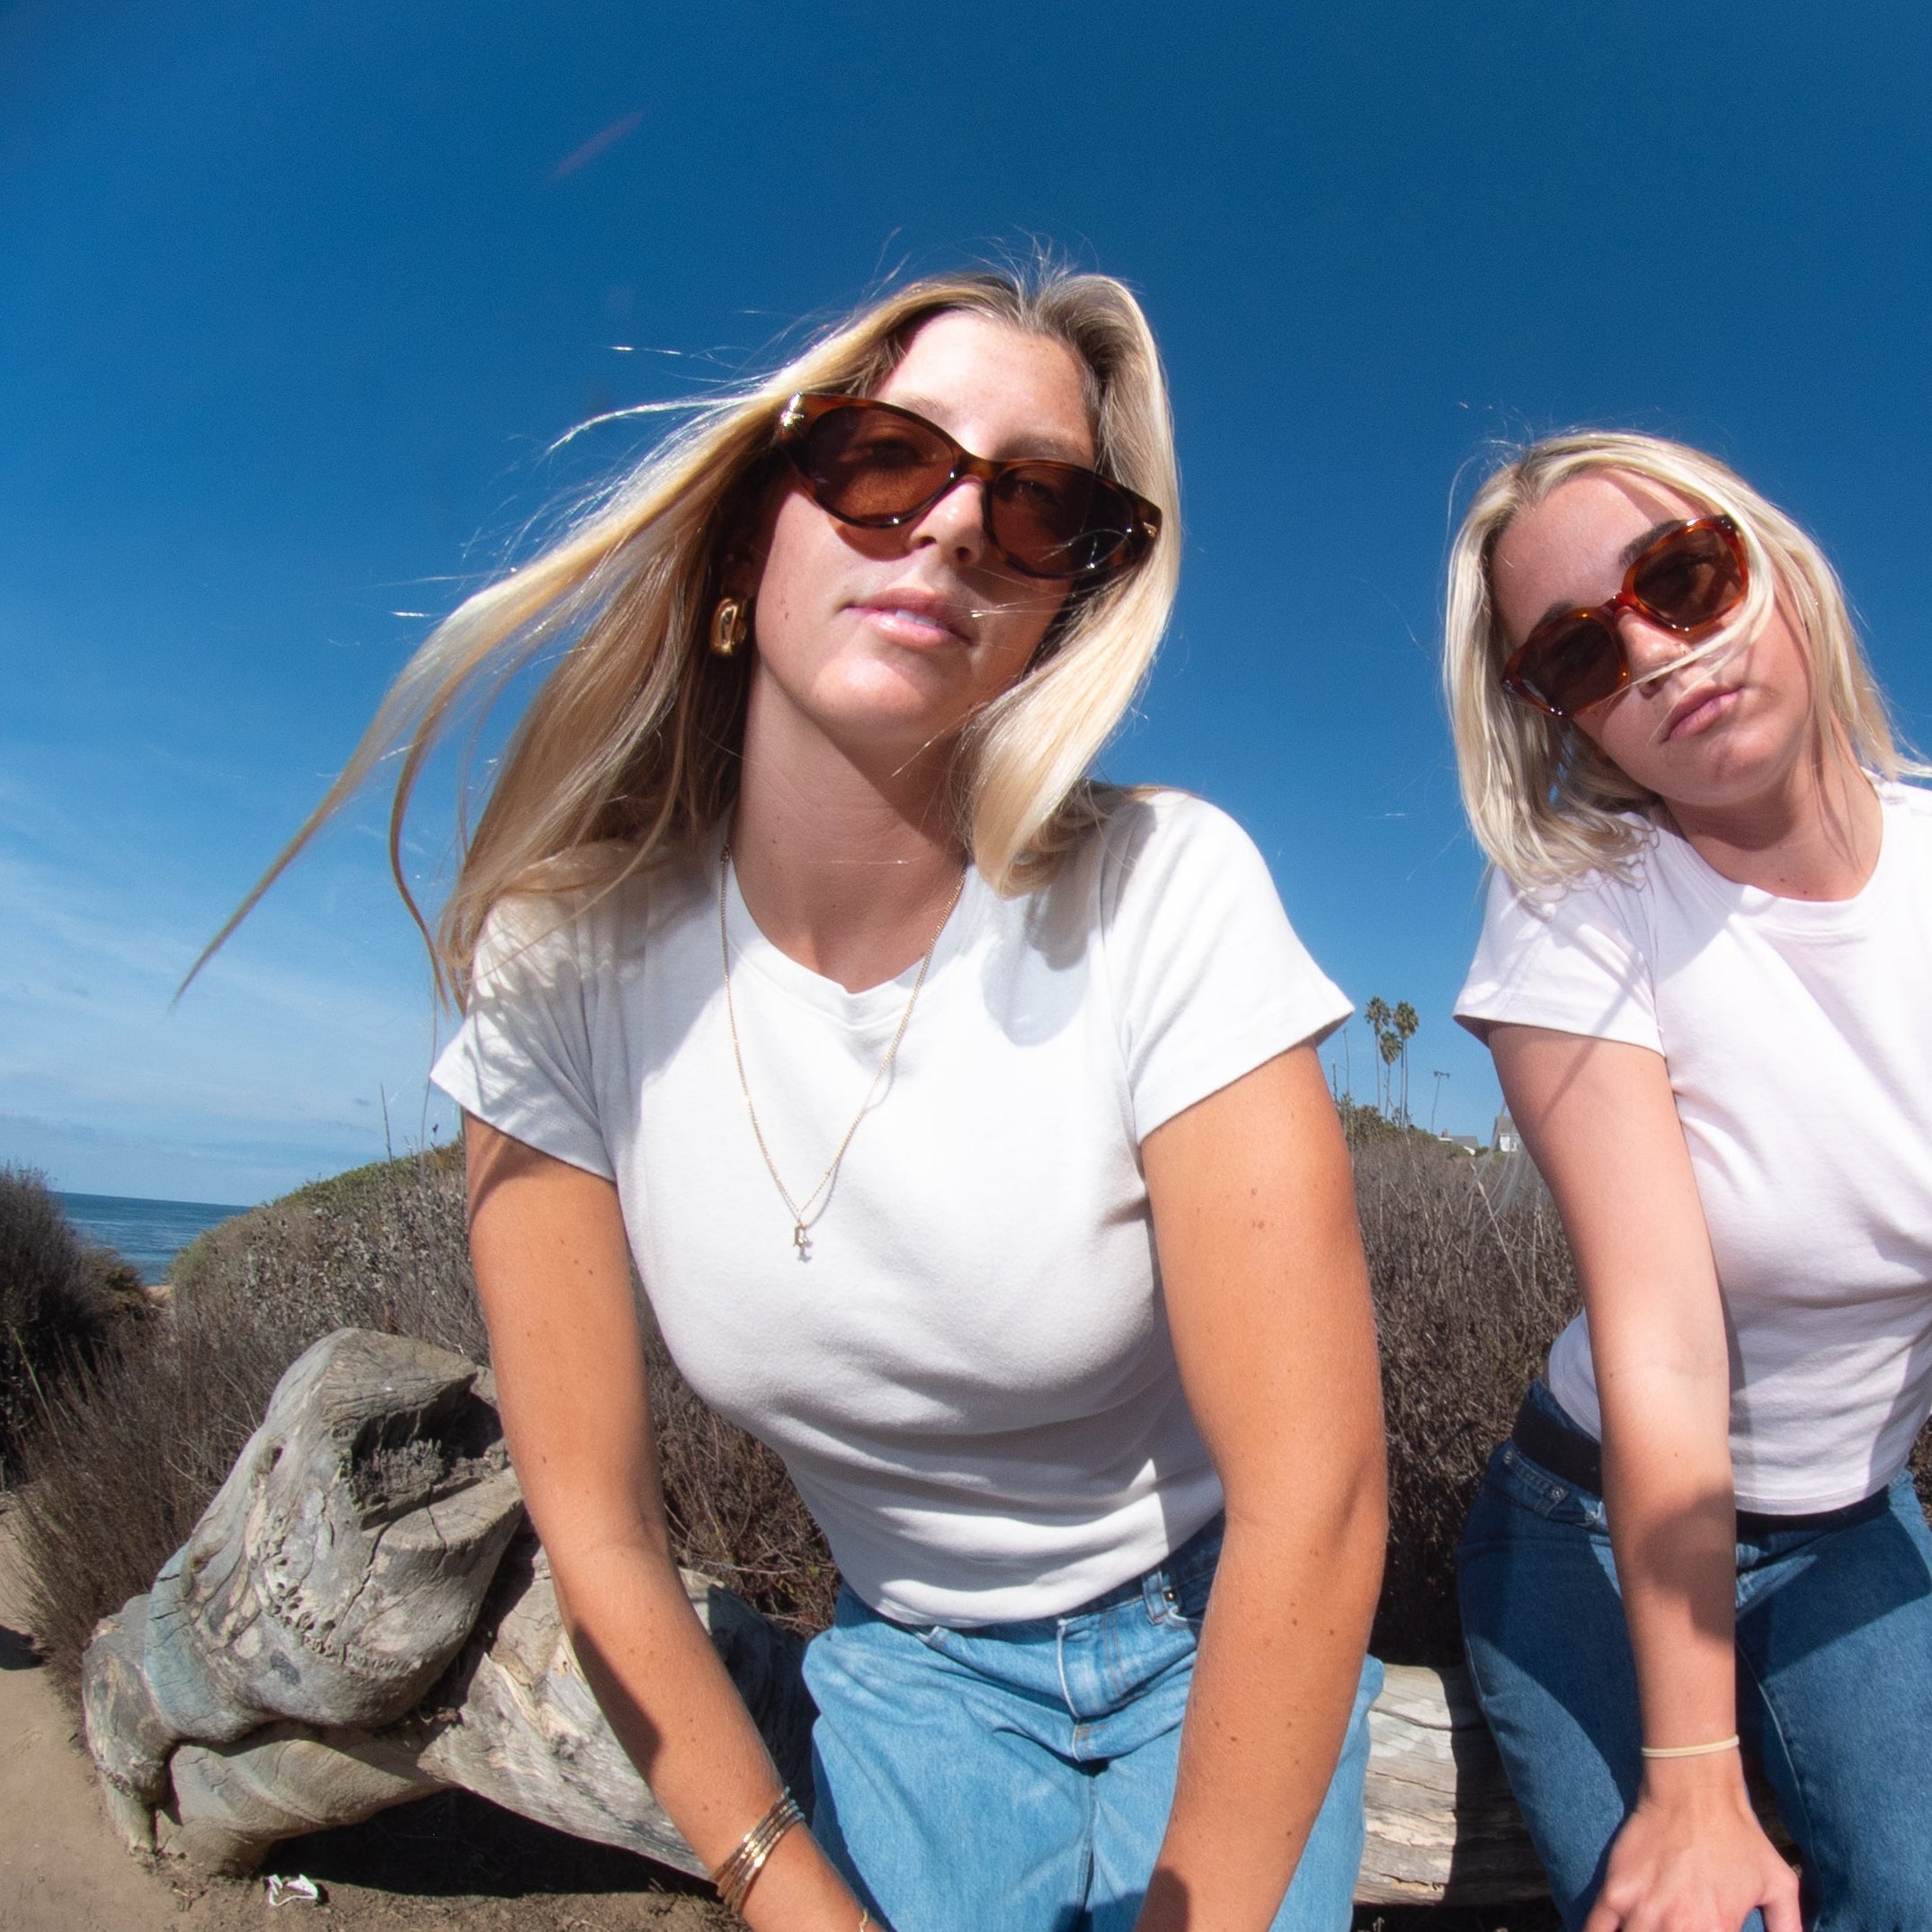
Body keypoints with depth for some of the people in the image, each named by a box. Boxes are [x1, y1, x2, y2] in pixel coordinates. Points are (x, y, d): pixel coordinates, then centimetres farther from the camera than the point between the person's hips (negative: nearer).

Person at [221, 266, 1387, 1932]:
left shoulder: (1162, 899, -25)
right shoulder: (564, 967, -17)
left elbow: (1315, 1501, -22)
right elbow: (600, 1534, -10)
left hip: (1223, 1630, 0)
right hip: (915, 1664, 1)